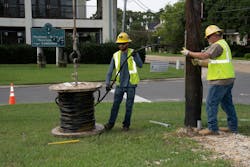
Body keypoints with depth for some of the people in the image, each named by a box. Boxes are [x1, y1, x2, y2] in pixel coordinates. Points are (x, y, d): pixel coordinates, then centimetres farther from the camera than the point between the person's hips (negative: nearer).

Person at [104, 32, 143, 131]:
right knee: (115, 104, 0)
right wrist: (107, 83, -9)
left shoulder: (133, 53, -3)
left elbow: (140, 65, -16)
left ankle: (126, 125, 17)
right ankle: (111, 124, 8)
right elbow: (110, 71, 2)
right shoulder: (116, 55, 2)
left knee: (129, 106, 5)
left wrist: (135, 56, -31)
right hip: (120, 85, 2)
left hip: (131, 84, -2)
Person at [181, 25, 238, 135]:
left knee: (211, 104, -6)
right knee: (227, 103, 16)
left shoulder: (217, 45, -13)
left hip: (220, 80, -10)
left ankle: (212, 128, -4)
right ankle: (233, 127, 22)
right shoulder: (223, 44, 20)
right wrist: (201, 63, 11)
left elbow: (203, 56, -26)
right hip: (228, 79, 10)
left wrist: (188, 53, -15)